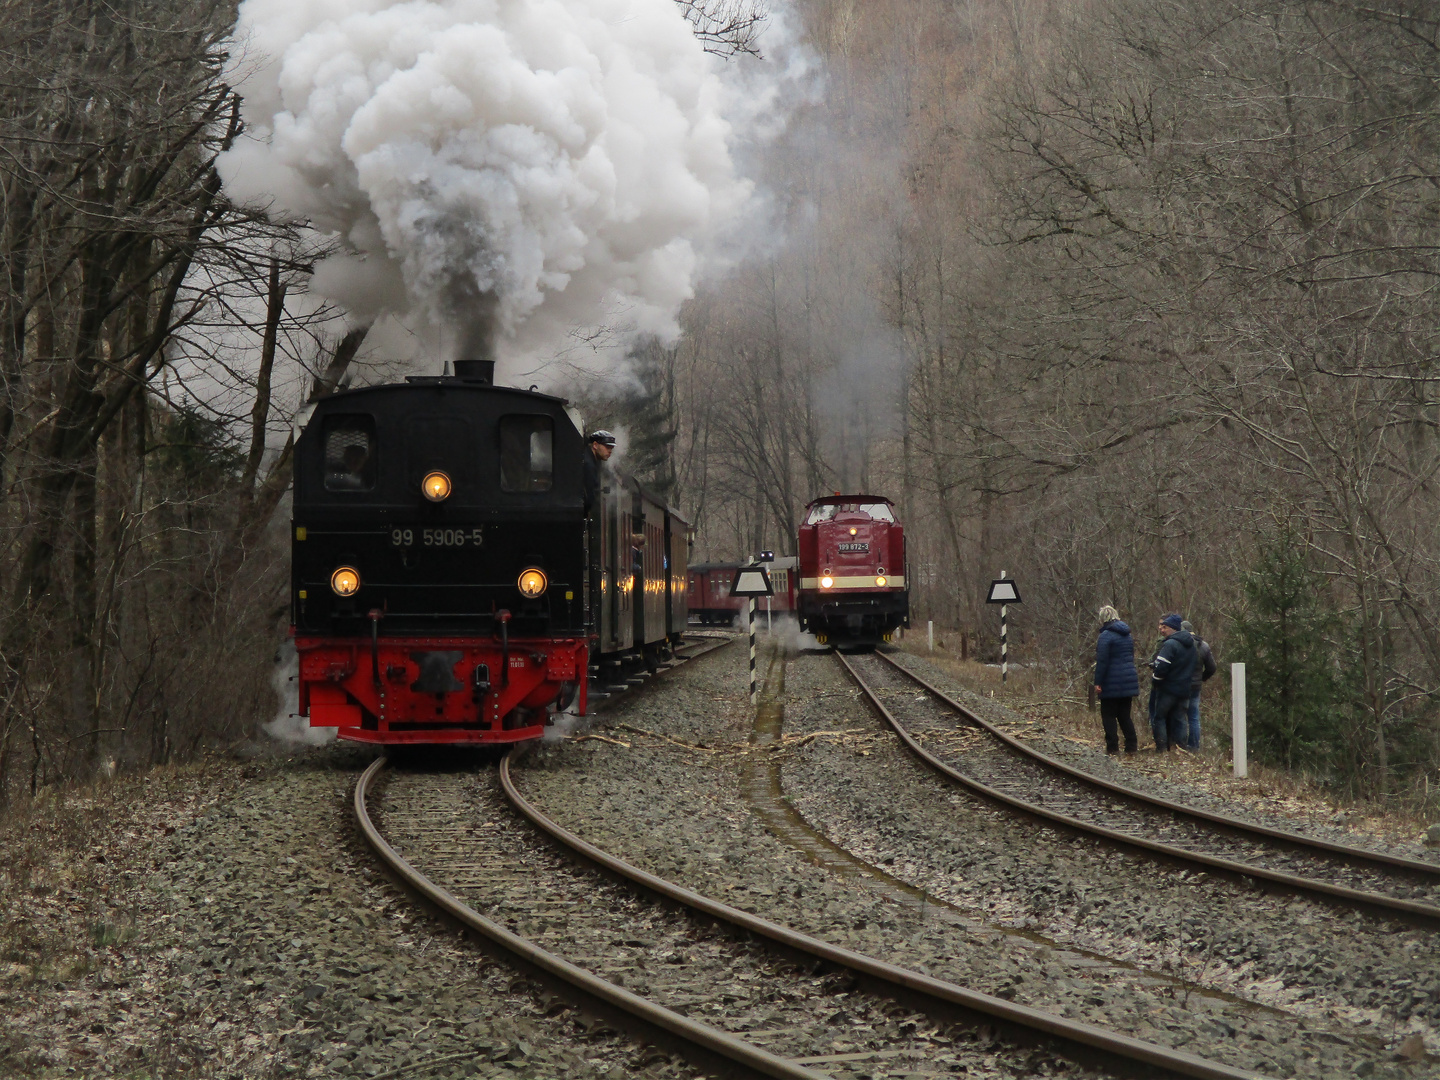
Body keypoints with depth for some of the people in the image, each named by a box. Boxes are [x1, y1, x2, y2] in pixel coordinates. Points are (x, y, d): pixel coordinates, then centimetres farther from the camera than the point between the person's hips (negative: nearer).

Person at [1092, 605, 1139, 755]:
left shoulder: (1105, 636, -12)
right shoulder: (1128, 636, 14)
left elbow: (1102, 662, -17)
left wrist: (1098, 682, -15)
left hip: (1112, 684, -7)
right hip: (1128, 682, 7)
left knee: (1108, 715, 0)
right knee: (1125, 715, 13)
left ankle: (1112, 747, -3)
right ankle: (1131, 746, 8)